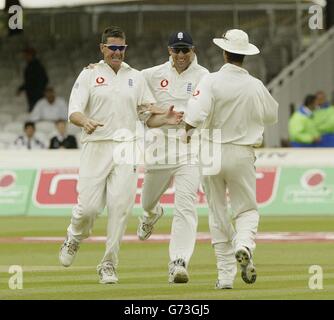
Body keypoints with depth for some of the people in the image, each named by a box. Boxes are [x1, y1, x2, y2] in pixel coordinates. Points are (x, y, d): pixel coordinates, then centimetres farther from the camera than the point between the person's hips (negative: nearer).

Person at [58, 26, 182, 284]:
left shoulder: (136, 78, 14)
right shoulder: (89, 75, 5)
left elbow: (147, 115, 14)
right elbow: (74, 112, -6)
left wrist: (165, 119, -8)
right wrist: (85, 122, -29)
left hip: (126, 148, 2)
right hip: (96, 147, -2)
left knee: (120, 207, -8)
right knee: (88, 206, -8)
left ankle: (109, 265, -1)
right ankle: (74, 239, 25)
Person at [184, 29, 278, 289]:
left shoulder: (211, 81, -11)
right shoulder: (256, 87, -1)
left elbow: (195, 117, -23)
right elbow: (272, 116, 16)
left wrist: (186, 132, -3)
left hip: (213, 152, -1)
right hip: (243, 155, 1)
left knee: (218, 214, 9)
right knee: (247, 208, 11)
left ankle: (226, 274, 9)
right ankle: (244, 244, -22)